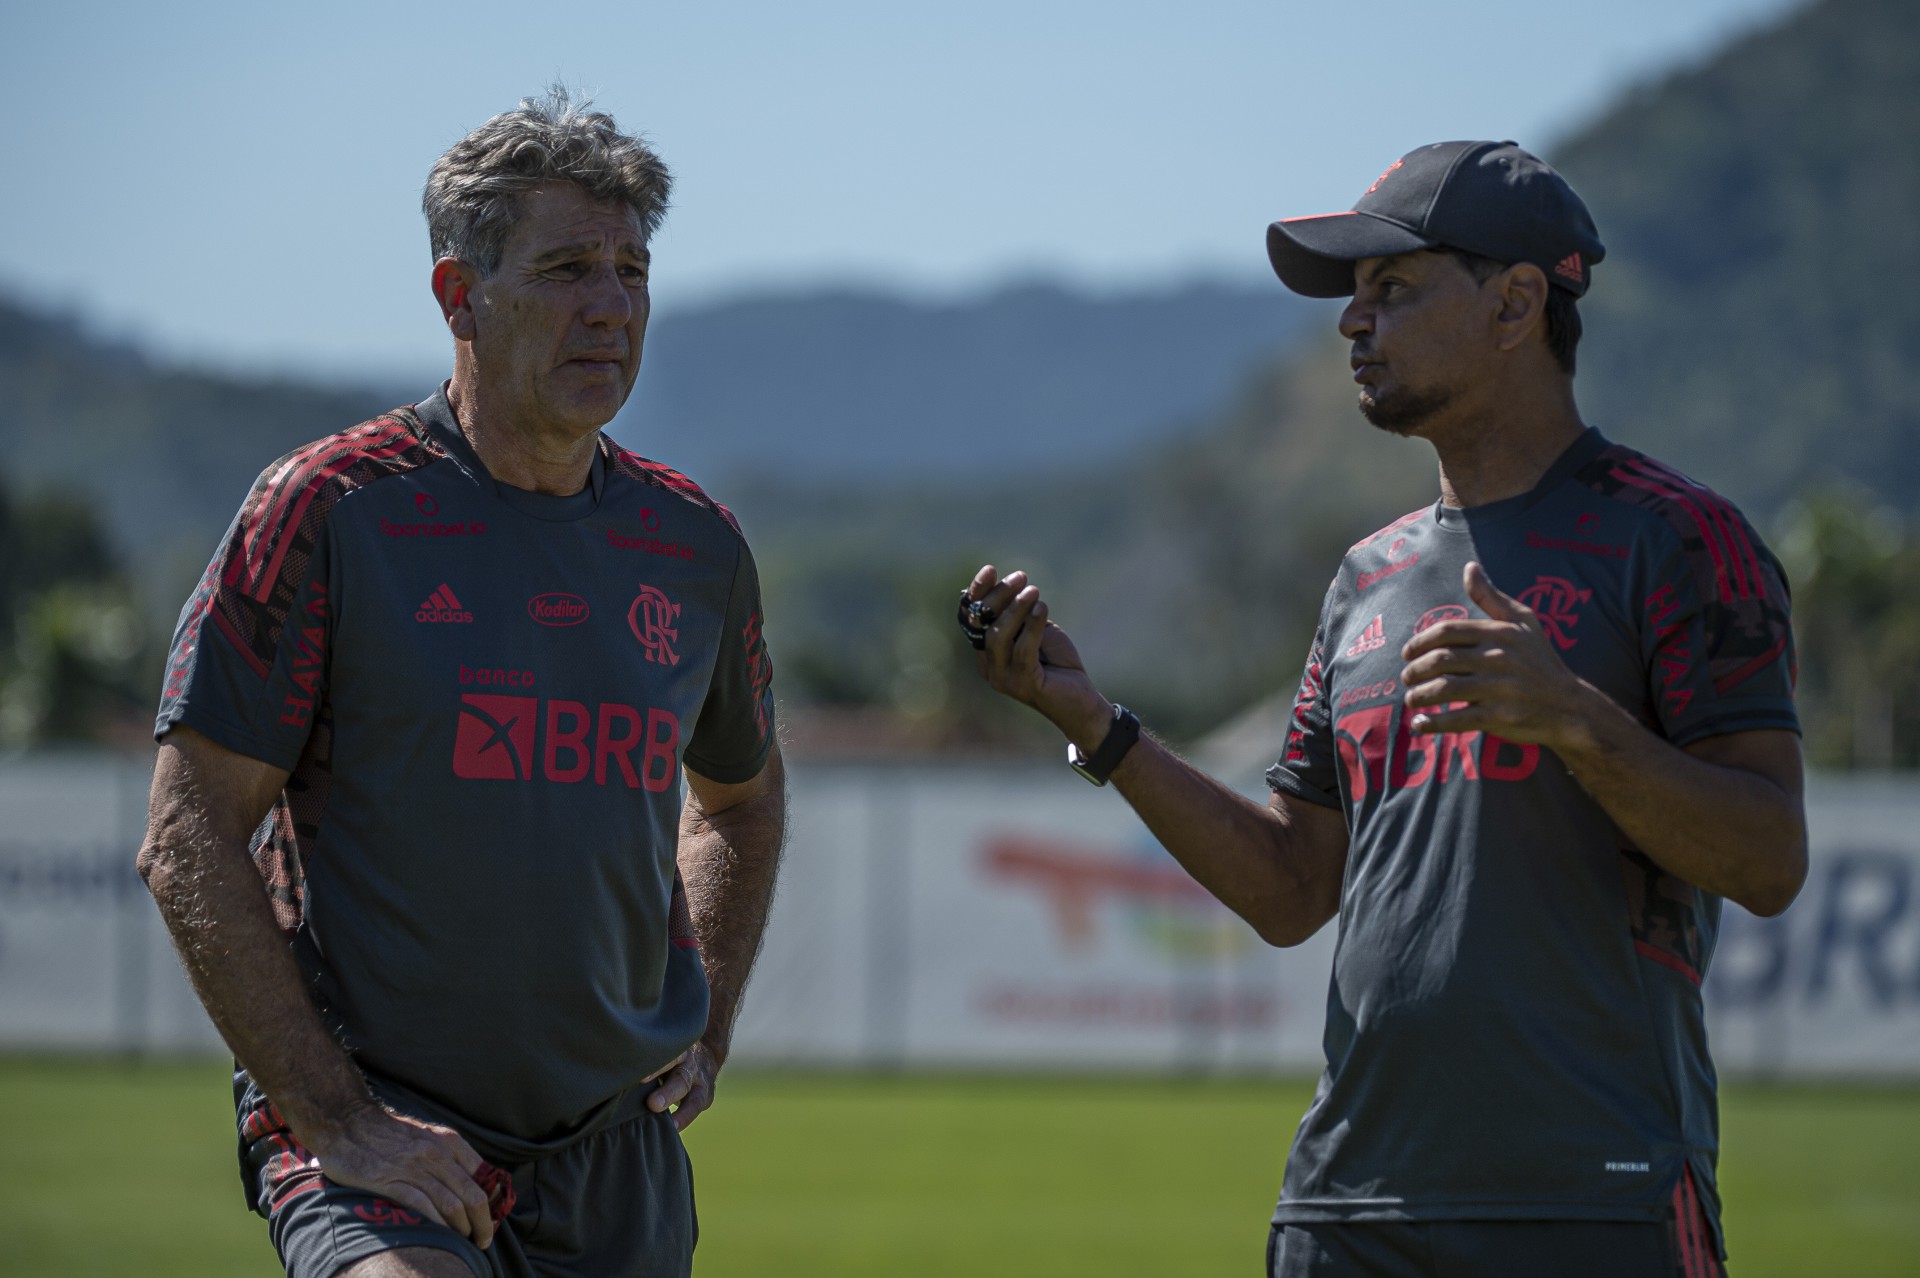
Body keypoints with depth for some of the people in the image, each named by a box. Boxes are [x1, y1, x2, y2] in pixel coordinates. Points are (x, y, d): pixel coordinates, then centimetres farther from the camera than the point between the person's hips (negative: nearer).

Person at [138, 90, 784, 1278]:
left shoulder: (693, 543, 8)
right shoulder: (328, 511, -7)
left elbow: (742, 794, 28)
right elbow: (189, 841, -8)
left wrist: (706, 1034, 14)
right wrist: (335, 1117, -13)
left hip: (621, 1168, 6)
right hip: (375, 1144, -6)